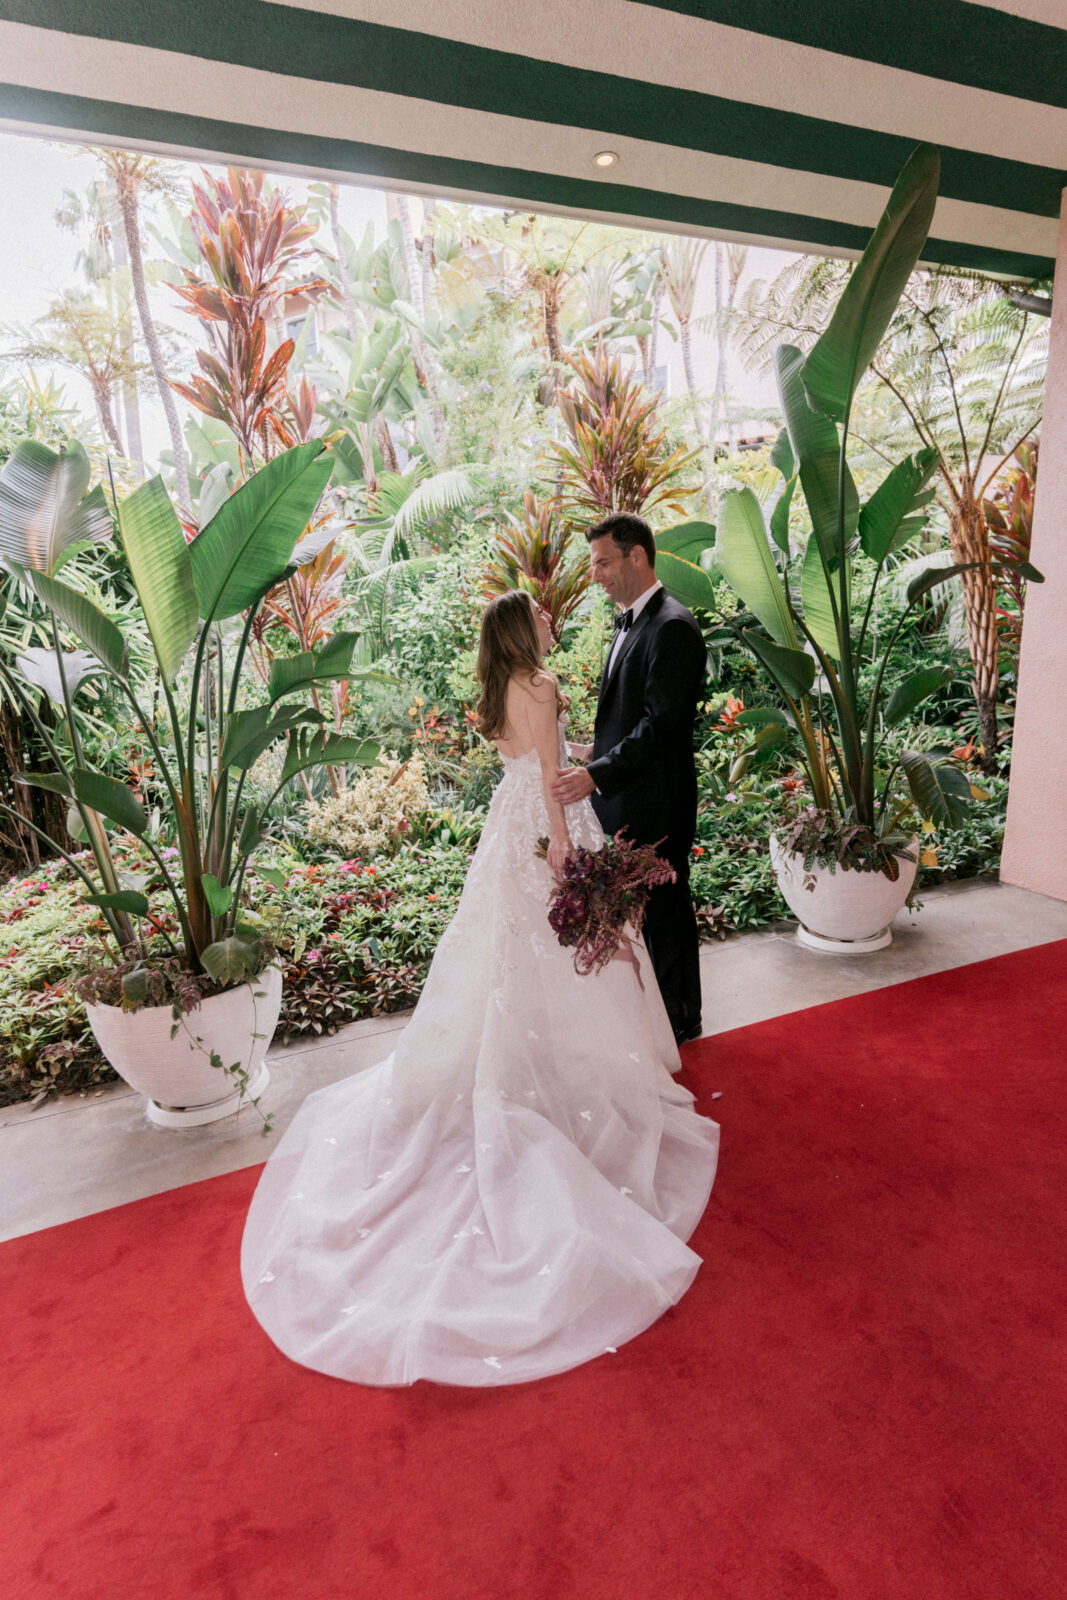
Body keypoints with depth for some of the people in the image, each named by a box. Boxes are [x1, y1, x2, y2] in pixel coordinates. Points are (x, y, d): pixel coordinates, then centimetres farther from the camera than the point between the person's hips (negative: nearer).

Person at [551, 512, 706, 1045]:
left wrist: (596, 775, -30)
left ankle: (680, 1021, 27)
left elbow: (661, 725, -24)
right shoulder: (628, 623, 13)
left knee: (664, 907, 7)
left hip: (655, 802, -9)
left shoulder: (672, 627, -18)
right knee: (638, 906, 19)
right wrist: (600, 750, 15)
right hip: (624, 798, 9)